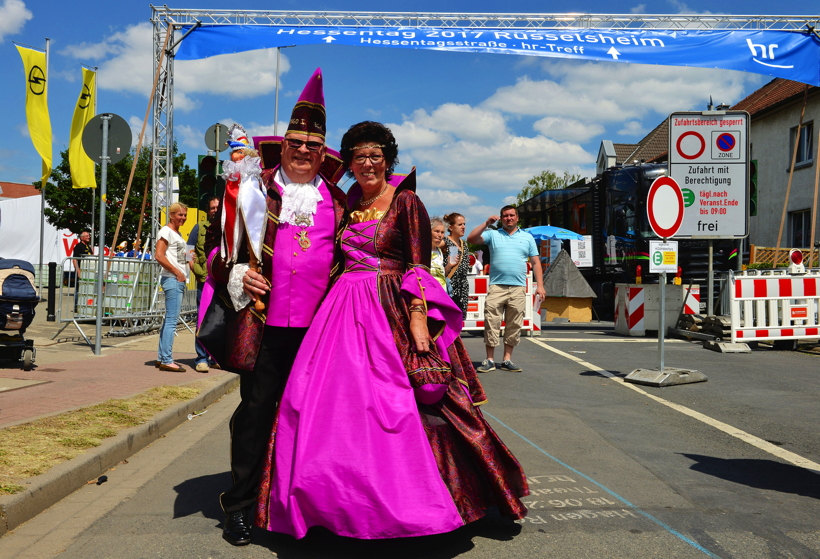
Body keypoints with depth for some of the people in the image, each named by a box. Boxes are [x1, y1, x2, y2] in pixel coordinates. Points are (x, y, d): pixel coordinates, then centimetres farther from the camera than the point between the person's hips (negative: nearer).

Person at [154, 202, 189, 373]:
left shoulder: (178, 233, 21)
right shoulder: (166, 231, -7)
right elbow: (159, 256, -17)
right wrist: (177, 272, -16)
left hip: (179, 280, 10)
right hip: (171, 279, -10)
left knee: (169, 319, 12)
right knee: (171, 320, -11)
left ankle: (161, 358, 18)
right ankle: (166, 360, -9)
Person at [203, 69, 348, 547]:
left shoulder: (338, 202, 13)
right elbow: (217, 243, 11)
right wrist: (236, 274, -7)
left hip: (321, 327, 2)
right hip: (265, 324, -2)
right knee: (256, 410, 2)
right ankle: (241, 504, 14)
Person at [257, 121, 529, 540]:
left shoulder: (405, 201, -1)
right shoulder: (348, 203, 15)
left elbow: (418, 265, -8)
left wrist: (418, 317, -19)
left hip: (391, 311, -5)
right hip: (344, 311, 6)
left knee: (393, 405, -7)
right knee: (335, 401, 1)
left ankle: (403, 504, 6)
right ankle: (344, 503, 14)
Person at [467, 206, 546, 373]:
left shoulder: (527, 237, 16)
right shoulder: (493, 235, 12)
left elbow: (536, 262, 13)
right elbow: (471, 239, 0)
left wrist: (540, 285, 4)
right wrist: (486, 224, -5)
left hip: (518, 288, 2)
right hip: (496, 286, -2)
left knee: (514, 326, 3)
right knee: (491, 323, -6)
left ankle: (507, 360, 11)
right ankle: (490, 360, 0)